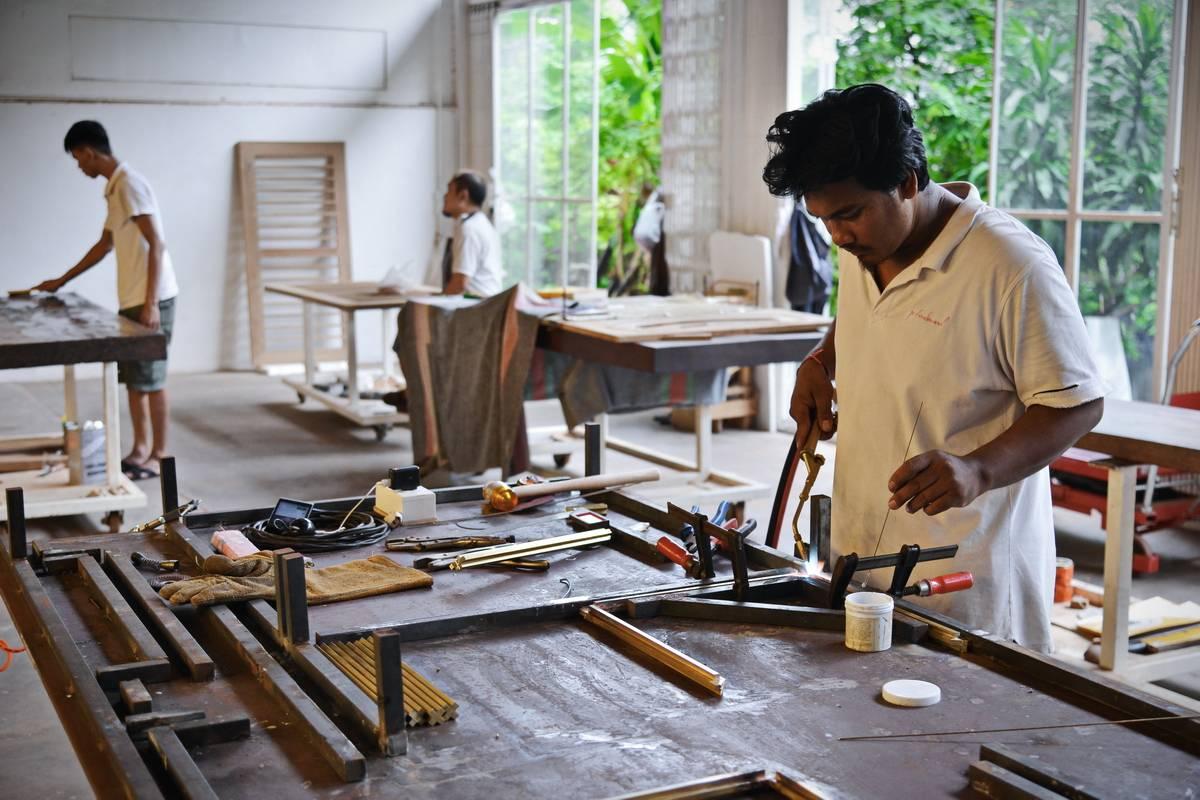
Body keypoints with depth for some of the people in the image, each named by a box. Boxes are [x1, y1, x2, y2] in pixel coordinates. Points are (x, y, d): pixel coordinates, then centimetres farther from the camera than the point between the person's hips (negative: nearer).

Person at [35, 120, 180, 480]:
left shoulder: (130, 184, -14)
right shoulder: (114, 188, 16)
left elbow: (156, 244, -20)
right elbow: (104, 245, 28)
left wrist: (150, 302, -23)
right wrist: (62, 281, 34)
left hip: (151, 299, -10)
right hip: (131, 300, 10)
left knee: (150, 377, -3)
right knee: (133, 376, 13)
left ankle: (160, 455, 4)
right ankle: (140, 449, 20)